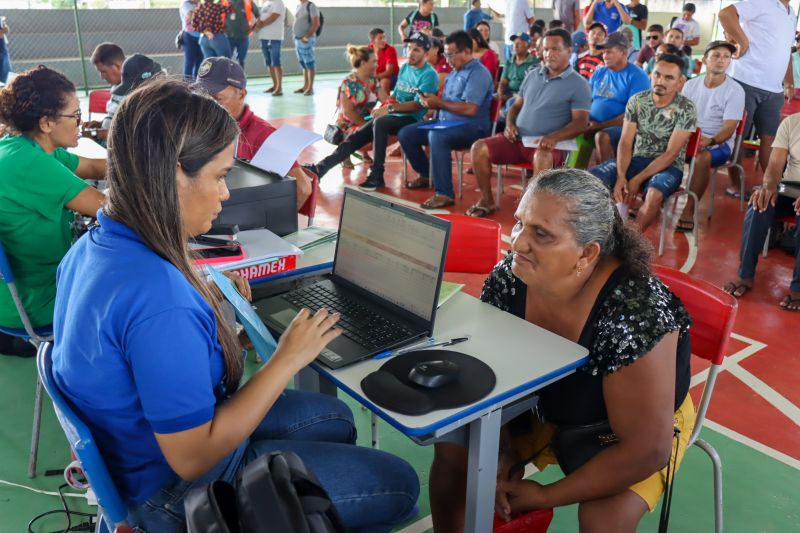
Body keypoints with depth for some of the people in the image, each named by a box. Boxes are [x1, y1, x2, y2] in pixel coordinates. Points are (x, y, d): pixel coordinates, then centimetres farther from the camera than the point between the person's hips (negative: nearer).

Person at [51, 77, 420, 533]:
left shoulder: (94, 245, -6)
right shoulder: (160, 298, -37)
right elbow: (193, 459, -29)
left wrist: (205, 302, 1)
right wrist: (287, 360, -24)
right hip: (181, 493, -9)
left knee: (336, 418, 22)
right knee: (399, 483, 2)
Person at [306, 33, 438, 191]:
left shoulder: (429, 74, -10)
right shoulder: (405, 67, 15)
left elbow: (418, 105, -18)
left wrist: (390, 108, -25)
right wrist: (383, 106, -2)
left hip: (412, 119, -7)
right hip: (394, 116, 7)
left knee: (380, 123, -35)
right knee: (356, 136, -7)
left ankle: (377, 175, -28)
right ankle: (321, 168, -5)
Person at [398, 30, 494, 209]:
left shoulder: (478, 73, -12)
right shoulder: (454, 73, 17)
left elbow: (469, 109, -23)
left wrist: (439, 103, -16)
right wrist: (432, 102, -3)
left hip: (472, 127, -9)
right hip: (447, 123, 9)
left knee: (436, 136, -38)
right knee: (406, 134, 3)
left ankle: (445, 194, -34)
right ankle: (426, 175, 21)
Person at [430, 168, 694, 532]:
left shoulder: (636, 312, -36)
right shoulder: (508, 280, -22)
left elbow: (648, 450, -30)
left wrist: (545, 496, -24)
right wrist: (503, 454, -17)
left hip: (632, 427, -4)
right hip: (545, 406, 4)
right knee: (453, 444, -7)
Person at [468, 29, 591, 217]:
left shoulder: (578, 84, -1)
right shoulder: (533, 75, 16)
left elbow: (581, 122, -10)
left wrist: (555, 136, -28)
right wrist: (510, 124, 0)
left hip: (546, 144, -5)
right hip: (518, 139, 5)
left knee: (543, 157, -41)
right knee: (479, 148, -13)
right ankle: (487, 201, -3)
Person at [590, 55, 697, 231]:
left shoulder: (687, 109, -10)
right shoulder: (636, 100, 0)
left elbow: (671, 154, -15)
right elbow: (625, 143, -4)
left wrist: (638, 179, -22)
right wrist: (621, 176, -21)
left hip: (668, 166, -4)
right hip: (636, 159, 4)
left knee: (654, 194, -38)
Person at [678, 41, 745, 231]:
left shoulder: (735, 90, -6)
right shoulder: (691, 85, 6)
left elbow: (728, 129, -12)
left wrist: (710, 141, -33)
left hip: (719, 143, -4)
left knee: (703, 158, -37)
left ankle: (688, 211, -29)